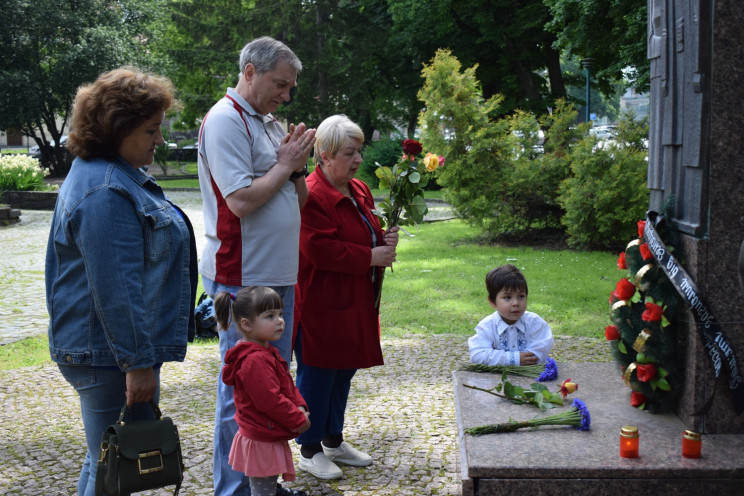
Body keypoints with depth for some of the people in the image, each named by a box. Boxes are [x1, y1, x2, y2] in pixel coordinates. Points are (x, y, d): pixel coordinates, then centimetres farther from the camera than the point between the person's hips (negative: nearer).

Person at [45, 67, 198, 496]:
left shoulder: (118, 175, 15)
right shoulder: (105, 192, -21)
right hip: (111, 357, -11)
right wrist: (137, 362, -22)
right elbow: (114, 288, -25)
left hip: (118, 350, 11)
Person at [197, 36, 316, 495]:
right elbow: (242, 200, -21)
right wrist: (285, 165, -9)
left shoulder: (270, 123, 15)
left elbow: (299, 199, 17)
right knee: (242, 387, -1)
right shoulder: (225, 121, -12)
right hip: (242, 277, -9)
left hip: (279, 275, 9)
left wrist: (298, 165, -1)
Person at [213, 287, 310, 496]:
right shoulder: (255, 360, -25)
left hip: (269, 437, 10)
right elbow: (270, 400, -28)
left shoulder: (266, 353, 10)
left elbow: (287, 386, 15)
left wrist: (300, 407, -1)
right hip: (262, 442, -10)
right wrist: (298, 419, -17)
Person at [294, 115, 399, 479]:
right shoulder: (311, 195, -19)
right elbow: (320, 250, -25)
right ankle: (310, 451, 15)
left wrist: (385, 241, -2)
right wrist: (370, 257, -20)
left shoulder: (359, 192, 11)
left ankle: (333, 440, 32)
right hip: (321, 305, -9)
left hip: (355, 305, 9)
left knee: (344, 371, 17)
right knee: (317, 376, 2)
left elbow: (368, 234, 22)